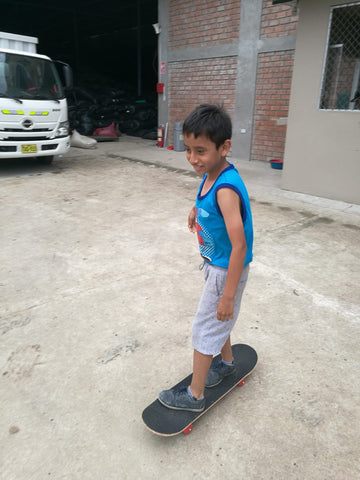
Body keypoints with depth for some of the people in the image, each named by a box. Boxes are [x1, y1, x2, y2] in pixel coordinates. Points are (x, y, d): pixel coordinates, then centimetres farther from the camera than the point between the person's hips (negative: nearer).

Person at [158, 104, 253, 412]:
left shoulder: (226, 190, -32)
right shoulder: (211, 173, -6)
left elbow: (240, 246, -32)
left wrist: (228, 295, -27)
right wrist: (196, 209, 35)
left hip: (227, 270, -8)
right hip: (215, 263, 8)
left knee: (205, 328, 5)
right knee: (218, 321, 25)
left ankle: (195, 396, 24)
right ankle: (227, 363, 51)